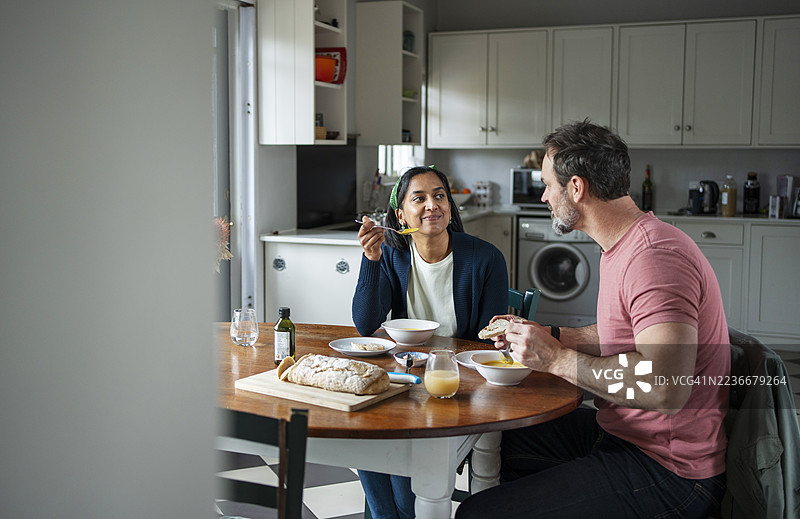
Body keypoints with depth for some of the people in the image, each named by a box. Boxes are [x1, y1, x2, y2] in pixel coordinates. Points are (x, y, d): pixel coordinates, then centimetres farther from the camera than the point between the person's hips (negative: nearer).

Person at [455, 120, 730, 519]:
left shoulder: (654, 257, -25)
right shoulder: (623, 246, 10)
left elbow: (666, 388, -36)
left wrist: (557, 359, -26)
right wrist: (545, 336, 13)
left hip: (667, 472, -10)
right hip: (618, 428, 10)